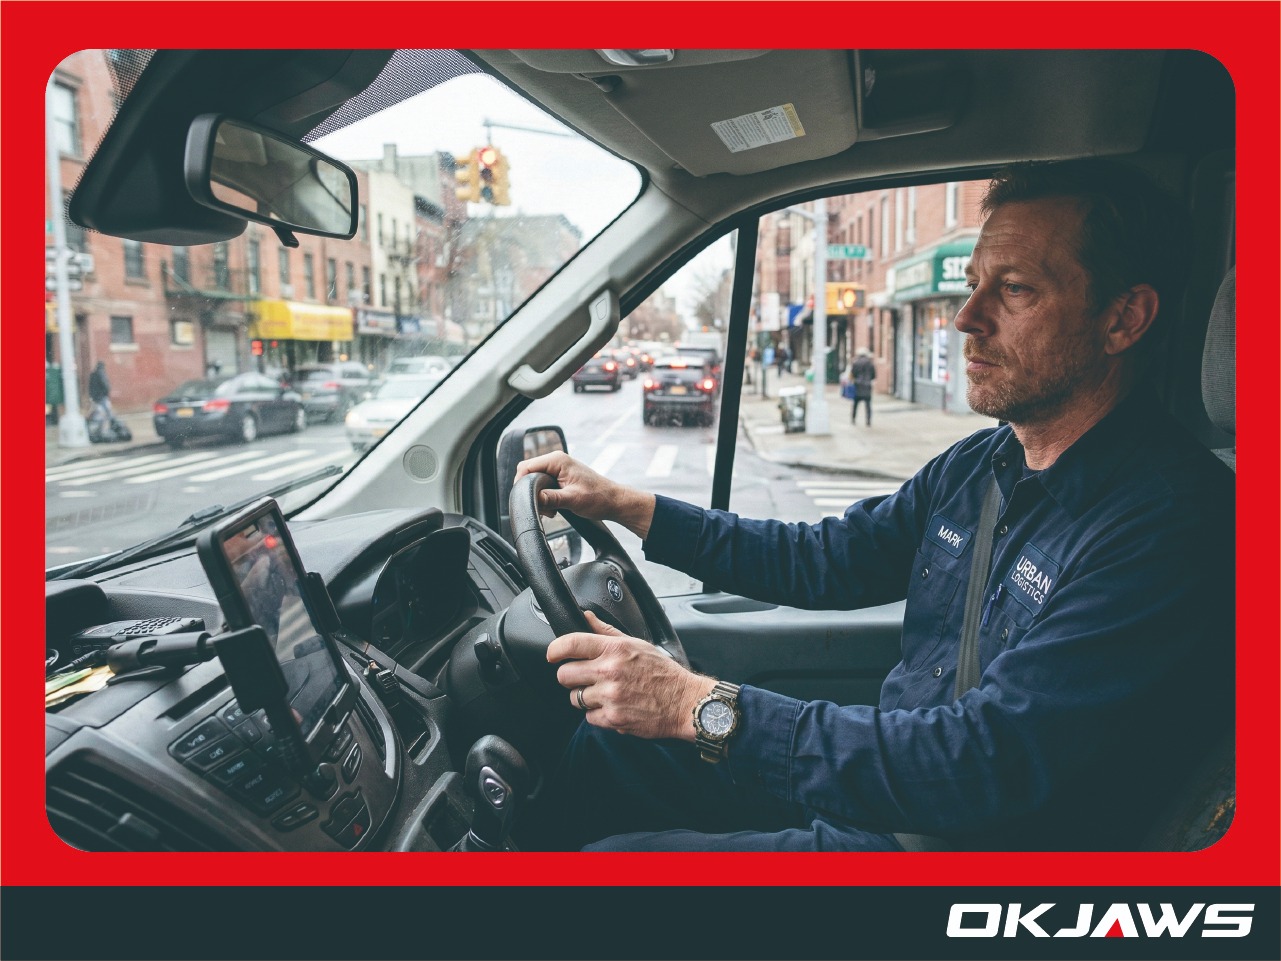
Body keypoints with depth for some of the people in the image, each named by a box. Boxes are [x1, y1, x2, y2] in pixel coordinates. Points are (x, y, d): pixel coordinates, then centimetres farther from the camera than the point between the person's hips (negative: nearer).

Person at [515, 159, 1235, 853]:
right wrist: (622, 504, 7)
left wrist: (702, 707, -31)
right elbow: (824, 559, 11)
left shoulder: (1176, 522, -24)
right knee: (608, 750, 6)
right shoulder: (977, 466, 4)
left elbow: (989, 763, -30)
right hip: (884, 782, 8)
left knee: (616, 860, -17)